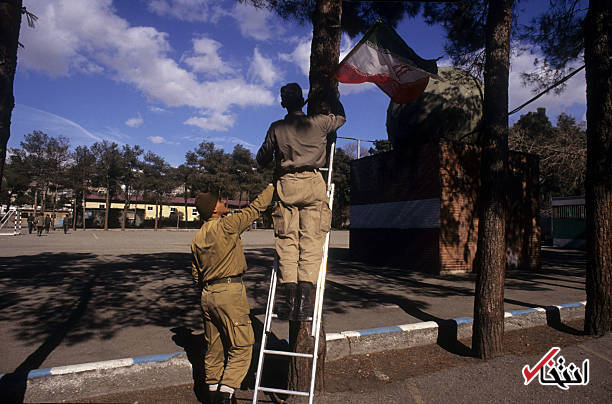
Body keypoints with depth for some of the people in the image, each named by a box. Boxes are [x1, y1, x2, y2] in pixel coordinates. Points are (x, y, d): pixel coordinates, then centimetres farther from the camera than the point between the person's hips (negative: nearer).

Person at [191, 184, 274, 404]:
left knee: (214, 347, 16)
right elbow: (256, 208, -5)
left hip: (207, 294, 8)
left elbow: (196, 273, 18)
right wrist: (272, 187, 8)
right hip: (229, 290, -8)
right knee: (242, 345, -1)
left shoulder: (197, 238, 12)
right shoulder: (226, 225, -11)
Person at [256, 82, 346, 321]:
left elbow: (262, 160, 18)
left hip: (286, 184, 1)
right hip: (313, 184, -1)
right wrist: (332, 97, 46)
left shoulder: (276, 128, 11)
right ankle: (304, 296, -12)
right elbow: (341, 117, 30)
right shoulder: (318, 122, 10)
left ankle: (288, 297, -7)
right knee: (311, 241, -2)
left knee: (287, 241, 1)